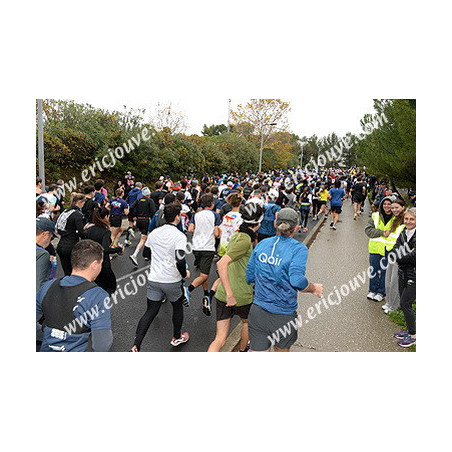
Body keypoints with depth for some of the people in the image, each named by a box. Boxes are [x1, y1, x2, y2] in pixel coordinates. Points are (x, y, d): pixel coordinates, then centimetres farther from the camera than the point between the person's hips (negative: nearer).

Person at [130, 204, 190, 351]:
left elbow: (146, 253, 13)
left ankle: (135, 347, 6)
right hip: (172, 281, -4)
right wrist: (185, 274, -8)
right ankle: (177, 337, 39)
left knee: (150, 311, 12)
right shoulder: (179, 236, -19)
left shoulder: (154, 233, 1)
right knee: (178, 306, 21)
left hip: (154, 279, 5)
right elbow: (180, 261, -27)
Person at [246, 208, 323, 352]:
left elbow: (249, 276, 5)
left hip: (257, 311, 3)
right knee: (281, 349, 25)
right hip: (283, 316, -3)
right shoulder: (299, 248, -11)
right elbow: (297, 280, -22)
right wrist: (314, 289, -3)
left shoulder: (262, 244, 2)